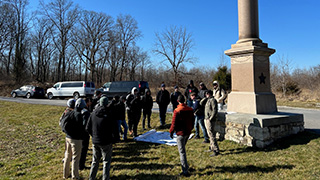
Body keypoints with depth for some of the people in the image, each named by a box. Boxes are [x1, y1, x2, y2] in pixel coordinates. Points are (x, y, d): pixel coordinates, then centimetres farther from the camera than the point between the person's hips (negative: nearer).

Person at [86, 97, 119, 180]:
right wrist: (114, 140, 0)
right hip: (106, 143, -5)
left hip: (95, 142, 5)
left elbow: (88, 128, 6)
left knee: (95, 161, 21)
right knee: (106, 162, 8)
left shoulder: (93, 114, -1)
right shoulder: (109, 115, -16)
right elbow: (115, 130, -15)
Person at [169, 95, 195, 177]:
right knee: (183, 148, 25)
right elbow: (192, 121, 12)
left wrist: (171, 132, -1)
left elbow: (174, 123, -14)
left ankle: (185, 171, 0)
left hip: (180, 133, -7)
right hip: (188, 132, 7)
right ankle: (185, 166, 36)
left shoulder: (177, 111, -16)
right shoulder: (190, 110, 3)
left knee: (182, 151, -1)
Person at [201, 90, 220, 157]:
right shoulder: (207, 100, 13)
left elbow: (215, 110, -19)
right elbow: (201, 103, 9)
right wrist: (206, 97, 2)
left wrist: (210, 119, -20)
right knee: (210, 134, 17)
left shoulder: (213, 100, -14)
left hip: (210, 120, -10)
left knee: (211, 135, -9)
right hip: (206, 119, 10)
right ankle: (212, 148, 28)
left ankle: (216, 150, -5)